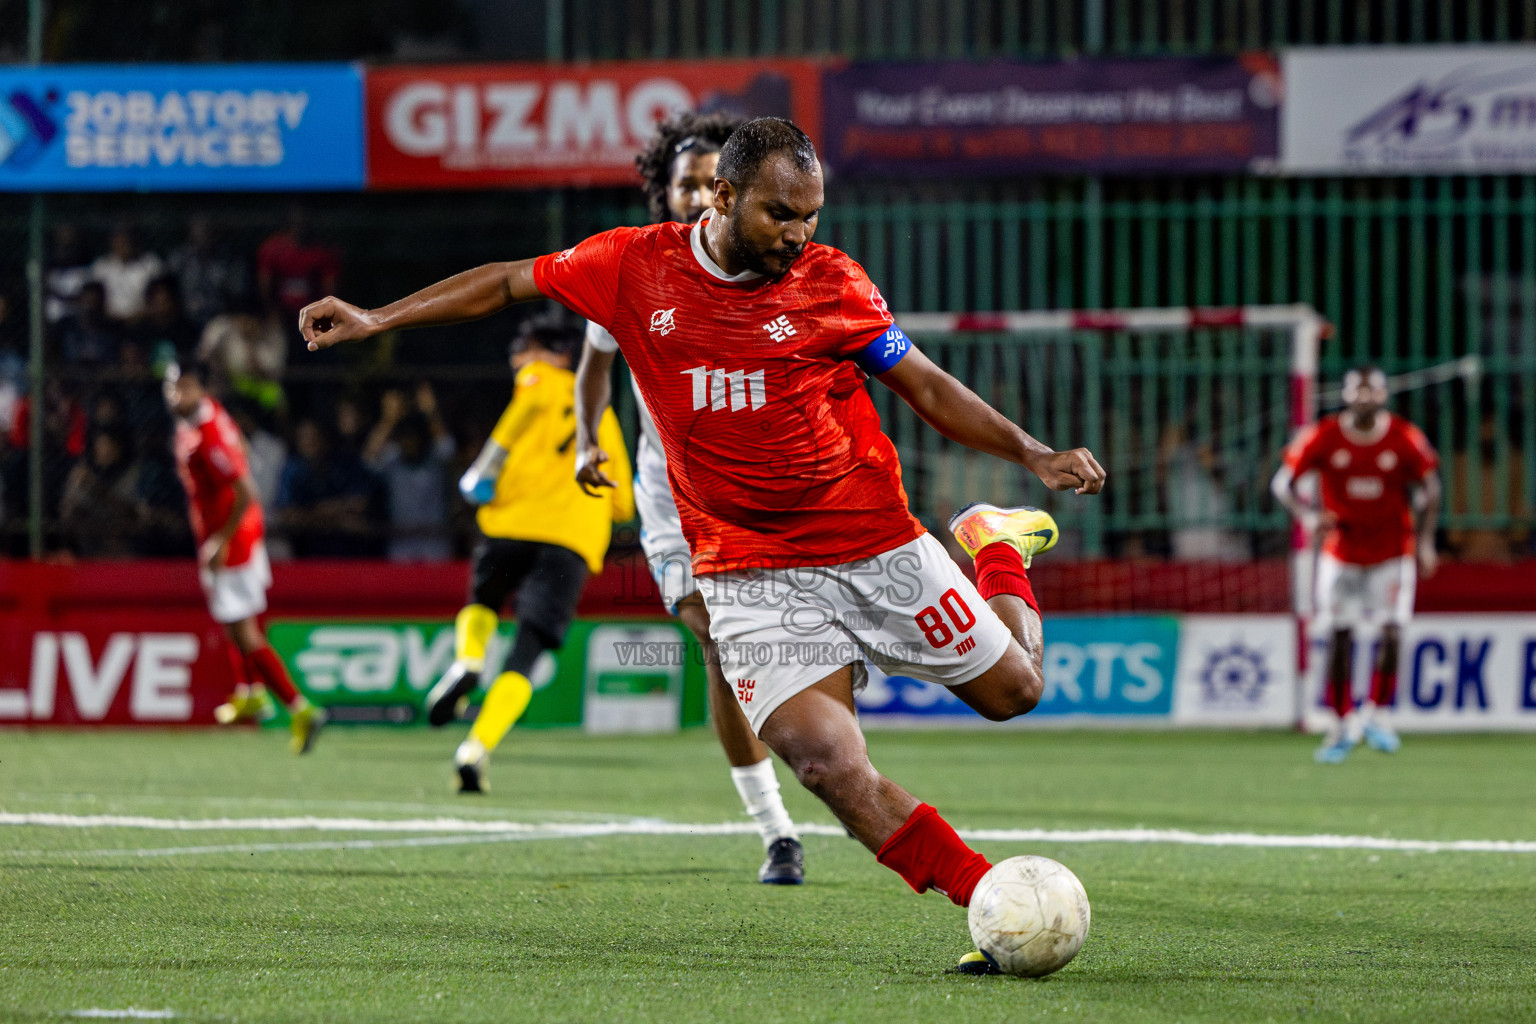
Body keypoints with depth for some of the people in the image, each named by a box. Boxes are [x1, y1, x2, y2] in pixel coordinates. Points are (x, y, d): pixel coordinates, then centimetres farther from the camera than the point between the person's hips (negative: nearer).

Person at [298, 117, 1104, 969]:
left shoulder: (831, 283, -6)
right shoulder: (634, 266, -4)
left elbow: (926, 387, 3)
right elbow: (506, 284, 11)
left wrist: (1032, 454, -7)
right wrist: (377, 319, 10)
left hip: (879, 548, 0)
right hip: (749, 572, 0)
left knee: (1011, 688, 10)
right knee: (826, 761, -20)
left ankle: (998, 549, 42)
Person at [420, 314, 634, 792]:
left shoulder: (539, 378, 14)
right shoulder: (601, 411, 29)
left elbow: (531, 401, -13)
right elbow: (622, 502, 25)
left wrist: (491, 460, -9)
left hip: (517, 519, -3)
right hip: (578, 536, 3)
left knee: (482, 603, 25)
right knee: (524, 658, -3)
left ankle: (467, 660, -6)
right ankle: (477, 750, -20)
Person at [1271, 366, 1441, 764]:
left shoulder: (1405, 439, -10)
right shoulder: (1324, 437, -11)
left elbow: (1430, 489, -1)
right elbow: (1282, 482, -10)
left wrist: (1425, 541, -12)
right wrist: (1307, 514, -30)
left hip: (1392, 550, 0)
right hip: (1341, 549, 0)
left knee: (1392, 632, -13)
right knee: (1339, 637, 0)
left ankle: (1377, 713, 5)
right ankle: (1342, 724, 14)